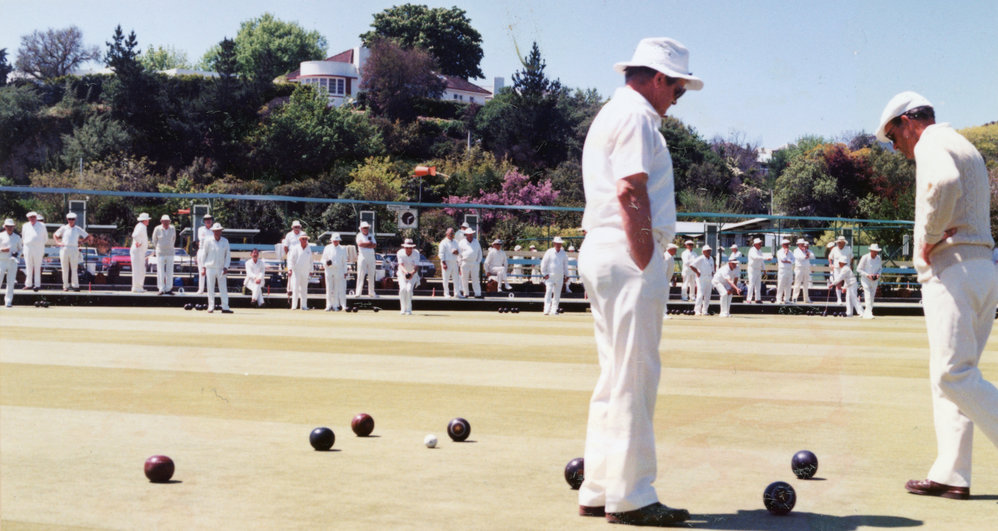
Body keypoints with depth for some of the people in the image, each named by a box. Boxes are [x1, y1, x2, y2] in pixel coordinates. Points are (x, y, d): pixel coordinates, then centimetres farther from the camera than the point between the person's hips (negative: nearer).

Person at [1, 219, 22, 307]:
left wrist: (17, 254, -3)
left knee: (11, 282, -1)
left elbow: (20, 249, 18)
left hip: (13, 262, 2)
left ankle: (8, 301, 4)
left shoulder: (17, 237, 11)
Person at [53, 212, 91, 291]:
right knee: (65, 268, 2)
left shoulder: (78, 229, 10)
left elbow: (88, 237, 14)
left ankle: (75, 285, -4)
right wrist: (57, 243, 3)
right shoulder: (64, 228, 10)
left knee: (74, 268, -6)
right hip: (64, 249, 1)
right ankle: (65, 286, 6)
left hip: (74, 249, -1)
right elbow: (55, 235, 17)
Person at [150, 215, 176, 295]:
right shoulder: (157, 229, -5)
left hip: (170, 253, 2)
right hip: (160, 253, -2)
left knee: (169, 272, 2)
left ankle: (168, 289, 7)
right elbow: (154, 240, 10)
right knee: (160, 272, -5)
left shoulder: (173, 228, 2)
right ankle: (161, 289, -3)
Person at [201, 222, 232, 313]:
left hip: (221, 269, 1)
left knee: (223, 289, -5)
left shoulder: (225, 241, 5)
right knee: (210, 289, 2)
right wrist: (203, 267, 1)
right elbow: (204, 254, 6)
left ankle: (225, 307, -6)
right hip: (210, 268, -1)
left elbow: (228, 255, 9)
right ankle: (211, 307, 8)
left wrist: (226, 267, -2)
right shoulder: (208, 241, 0)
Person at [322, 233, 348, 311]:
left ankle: (336, 305, 0)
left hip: (339, 271, 0)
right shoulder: (327, 248, 8)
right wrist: (326, 262, -15)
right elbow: (323, 259, 8)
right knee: (329, 289, -1)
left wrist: (345, 272, 4)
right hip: (329, 270, 0)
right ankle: (329, 305, 4)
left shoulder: (342, 249, 9)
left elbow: (344, 262, 10)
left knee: (337, 289, -3)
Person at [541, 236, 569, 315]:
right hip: (550, 276, -4)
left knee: (557, 294, 3)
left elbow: (565, 264, 20)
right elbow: (543, 263, 1)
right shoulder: (549, 252, -3)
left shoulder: (563, 253, 9)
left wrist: (566, 275, 17)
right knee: (548, 292, -13)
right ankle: (547, 310, -15)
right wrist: (544, 274, -2)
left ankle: (554, 310, 8)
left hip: (560, 277, 4)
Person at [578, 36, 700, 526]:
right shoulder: (636, 116, -7)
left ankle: (599, 491, 16)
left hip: (600, 250, 11)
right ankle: (629, 496, -4)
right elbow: (630, 192, -18)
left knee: (616, 375, 13)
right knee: (635, 374, -8)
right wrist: (647, 264, -19)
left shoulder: (608, 115, 24)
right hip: (627, 253, -11)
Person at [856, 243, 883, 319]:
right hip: (865, 279, -5)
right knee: (868, 296, -16)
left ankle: (865, 313, 21)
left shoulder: (878, 258, -1)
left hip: (874, 280, 5)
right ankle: (869, 313, -22)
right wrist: (868, 275, -22)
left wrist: (878, 274, -8)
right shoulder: (865, 258, -15)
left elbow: (880, 268, 14)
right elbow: (858, 269, -11)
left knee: (872, 297, 9)